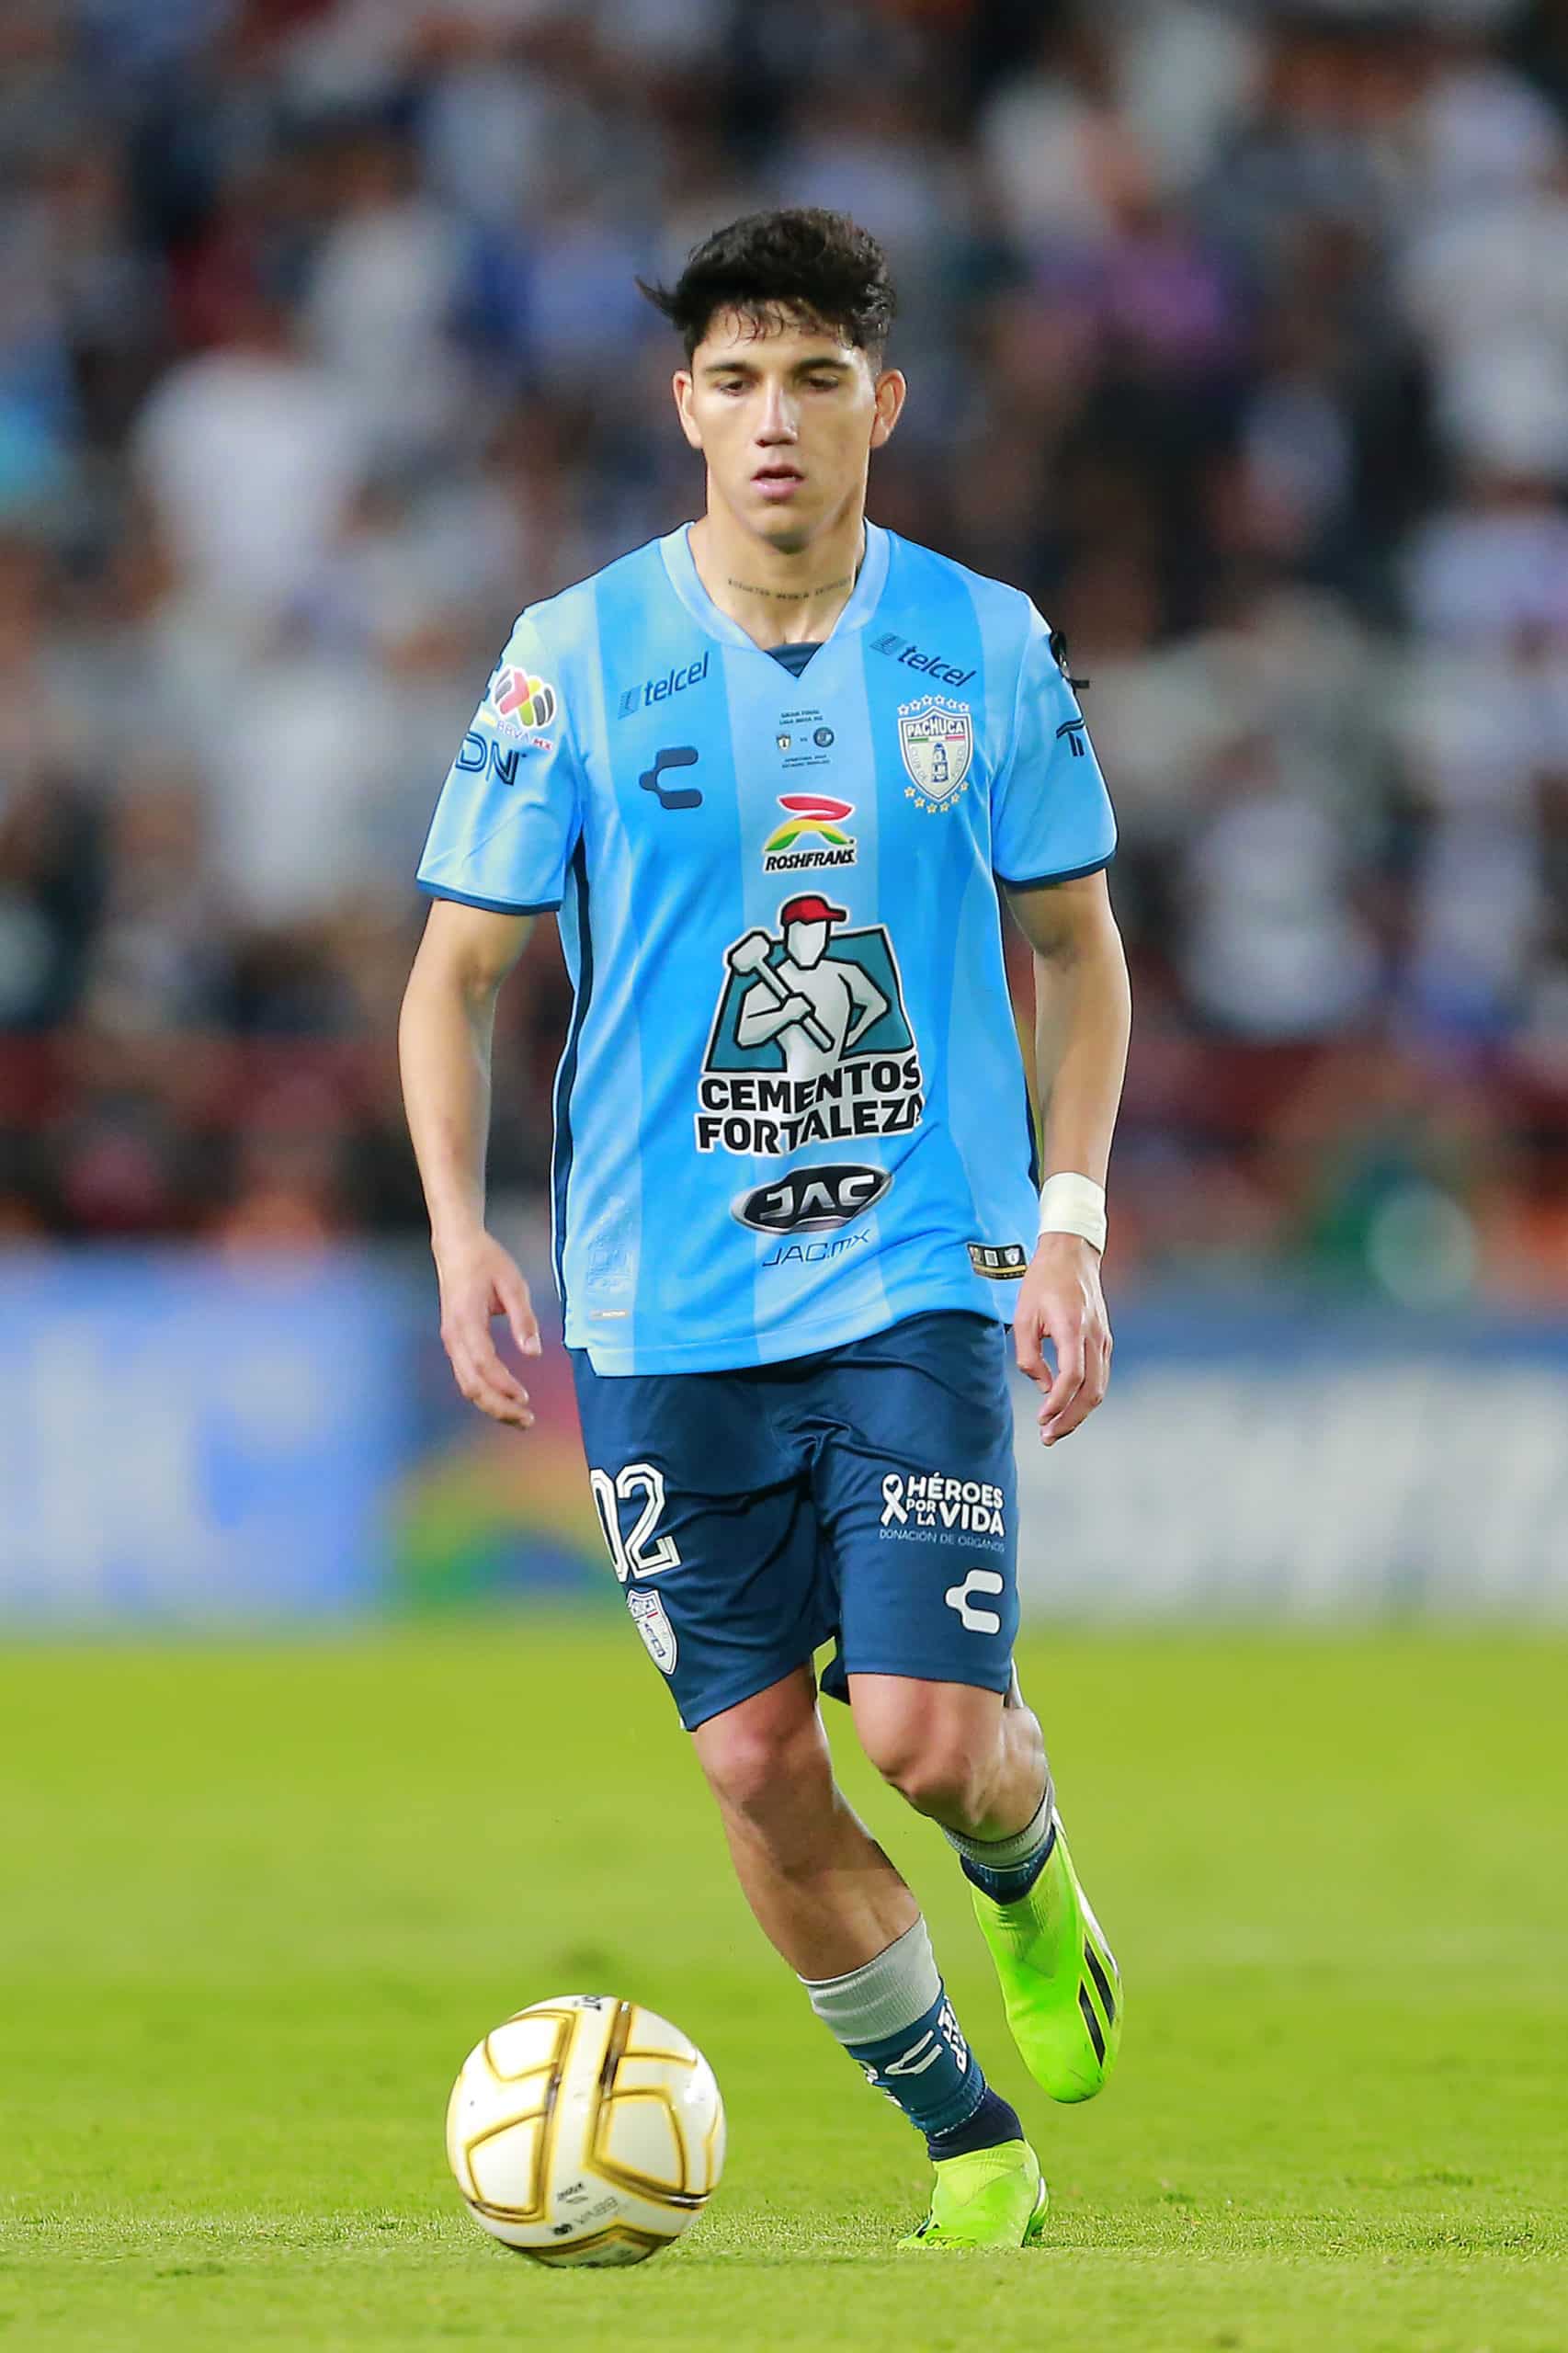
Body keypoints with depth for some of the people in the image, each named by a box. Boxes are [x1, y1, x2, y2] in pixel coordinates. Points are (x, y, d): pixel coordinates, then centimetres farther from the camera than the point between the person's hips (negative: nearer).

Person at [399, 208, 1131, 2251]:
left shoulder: (987, 647, 1)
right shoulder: (574, 659, -2)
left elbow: (1077, 943, 11)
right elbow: (460, 968, 3)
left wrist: (1072, 1223, 0)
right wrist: (461, 1238, -9)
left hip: (926, 1274, 0)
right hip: (664, 1301, 1)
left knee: (931, 1735, -13)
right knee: (757, 1771, -1)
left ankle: (1035, 1892, 23)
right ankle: (966, 2142, 18)